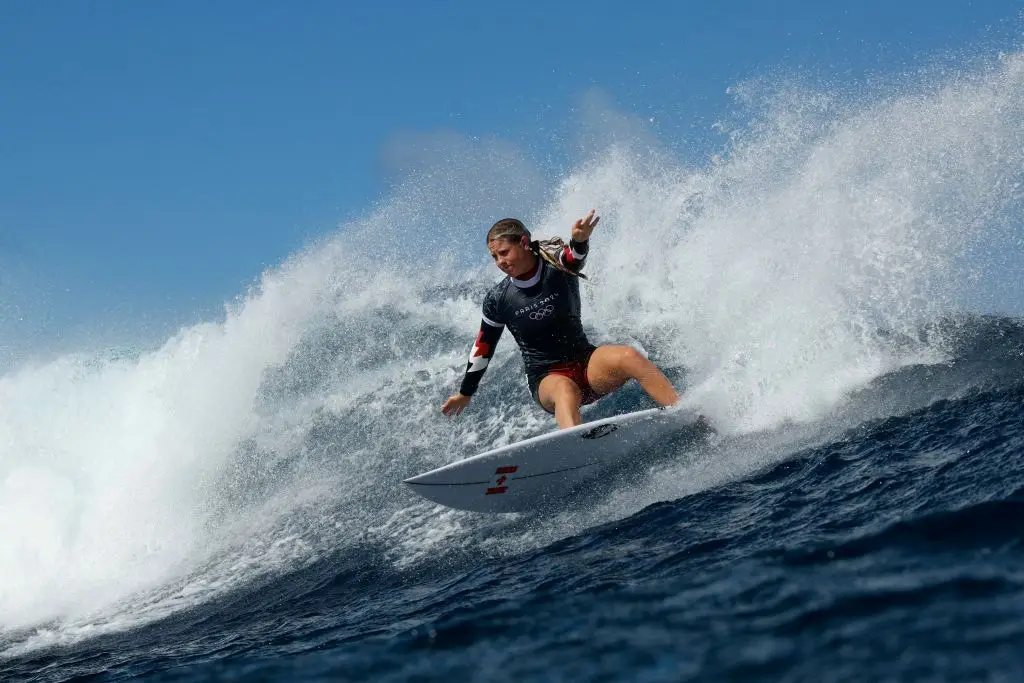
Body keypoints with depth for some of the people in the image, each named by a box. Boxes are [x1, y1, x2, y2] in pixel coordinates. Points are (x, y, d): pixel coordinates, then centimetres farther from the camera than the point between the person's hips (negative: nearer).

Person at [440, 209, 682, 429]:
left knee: (629, 356, -30)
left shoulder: (558, 266, -6)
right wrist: (465, 393, 21)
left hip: (586, 361, 1)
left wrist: (580, 241, -56)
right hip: (546, 379, -1)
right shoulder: (497, 300, -1)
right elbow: (483, 348, 12)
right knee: (565, 389, -38)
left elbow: (576, 256, -31)